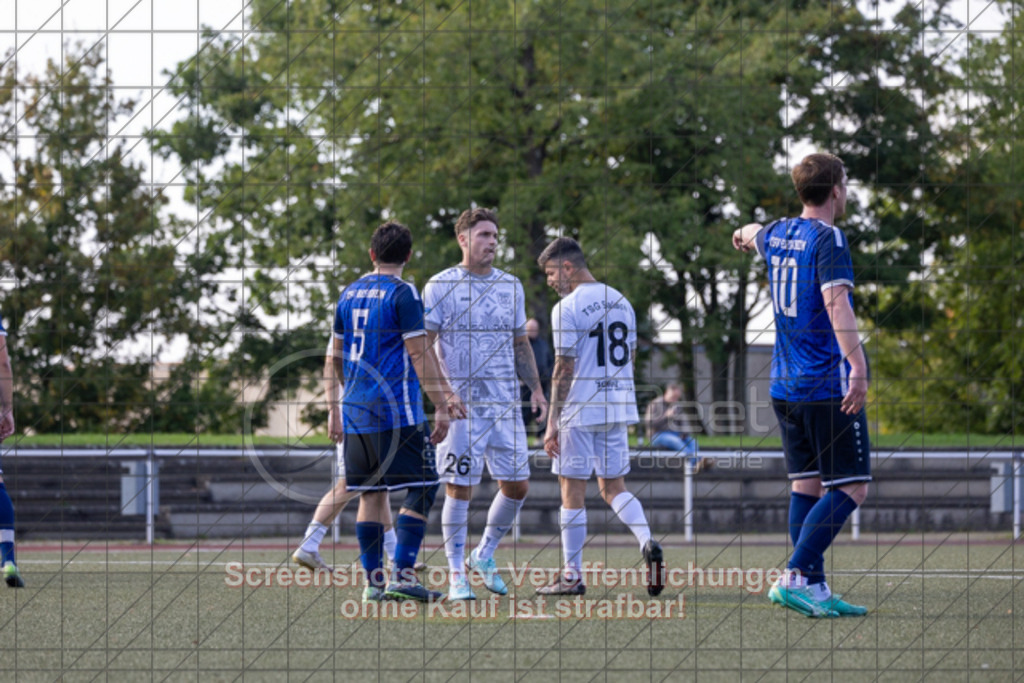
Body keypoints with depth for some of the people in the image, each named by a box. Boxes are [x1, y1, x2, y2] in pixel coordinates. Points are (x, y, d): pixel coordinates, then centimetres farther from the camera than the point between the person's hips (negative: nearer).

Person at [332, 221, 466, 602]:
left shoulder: (349, 295, 13)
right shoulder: (403, 294, -7)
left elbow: (337, 356, 20)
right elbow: (419, 355, -12)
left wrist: (338, 408, 32)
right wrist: (441, 406, -9)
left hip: (356, 412, 7)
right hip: (397, 411, -7)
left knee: (370, 494, 9)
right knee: (421, 490, -2)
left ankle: (374, 581, 8)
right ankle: (401, 575, -11)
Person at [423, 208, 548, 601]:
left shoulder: (510, 286, 13)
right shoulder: (440, 286, -2)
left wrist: (536, 388, 12)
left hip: (505, 404, 5)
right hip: (460, 404, -5)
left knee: (517, 486, 3)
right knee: (459, 489, -5)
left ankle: (484, 554, 24)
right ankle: (456, 574, 4)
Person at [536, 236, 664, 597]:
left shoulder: (567, 308, -11)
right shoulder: (621, 302, 12)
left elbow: (564, 369, -13)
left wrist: (552, 422, -10)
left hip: (580, 411, -7)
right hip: (618, 407, 7)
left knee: (572, 490, 1)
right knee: (613, 486, 12)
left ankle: (572, 576, 4)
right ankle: (648, 543, -12)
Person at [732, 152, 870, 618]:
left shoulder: (776, 235, 12)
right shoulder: (828, 239, -12)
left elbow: (753, 234, 38)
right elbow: (836, 300, -27)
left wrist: (746, 234, 63)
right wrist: (858, 367, -35)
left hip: (785, 385, 8)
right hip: (829, 385, -8)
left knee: (807, 486, 10)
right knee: (850, 488, -7)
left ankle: (813, 587, 7)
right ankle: (795, 577, -17)